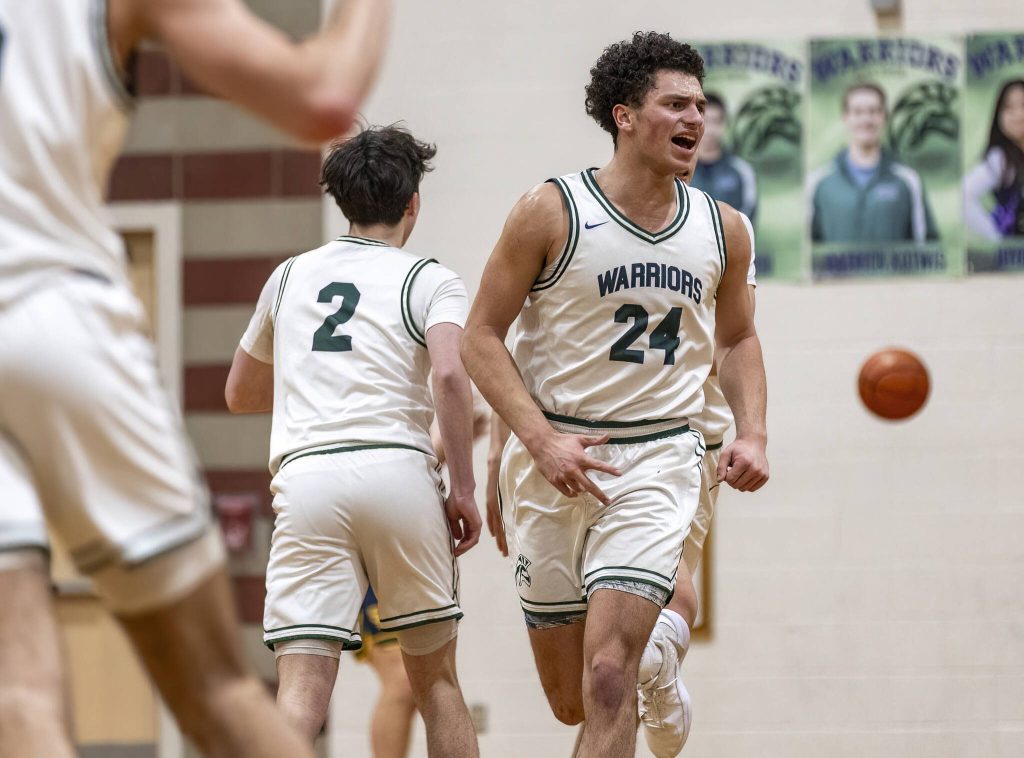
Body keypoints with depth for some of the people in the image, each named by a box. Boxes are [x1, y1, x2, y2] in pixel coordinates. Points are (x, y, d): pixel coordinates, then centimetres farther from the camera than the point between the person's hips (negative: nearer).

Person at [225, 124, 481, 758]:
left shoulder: (291, 276, 22)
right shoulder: (432, 282, 10)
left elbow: (240, 393, 33)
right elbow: (450, 375, -10)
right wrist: (464, 490, -4)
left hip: (305, 474, 2)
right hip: (398, 469, -2)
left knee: (303, 690, -9)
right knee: (435, 678, 16)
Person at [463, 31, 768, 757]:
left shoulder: (722, 229, 3)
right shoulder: (552, 212, -8)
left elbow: (738, 337, 20)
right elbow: (482, 336, -6)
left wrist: (752, 432, 2)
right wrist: (542, 440, -18)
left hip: (659, 459, 1)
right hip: (555, 460, -1)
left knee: (609, 679, -18)